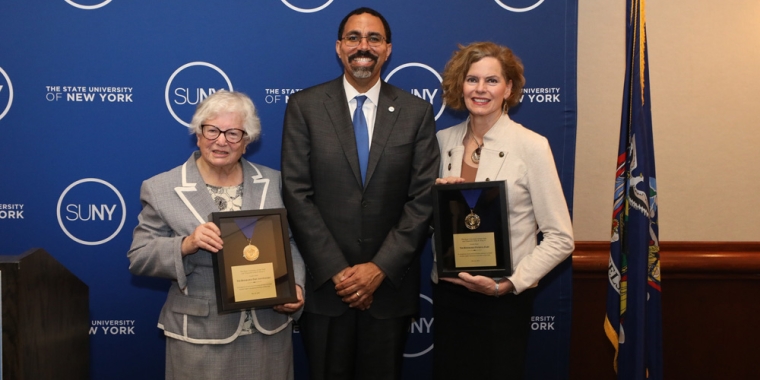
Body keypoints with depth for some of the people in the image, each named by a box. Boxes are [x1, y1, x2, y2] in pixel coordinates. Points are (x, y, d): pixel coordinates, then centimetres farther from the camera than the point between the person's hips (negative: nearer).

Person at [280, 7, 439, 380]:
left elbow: (423, 199, -3)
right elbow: (297, 194, -6)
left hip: (389, 283, 1)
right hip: (324, 284, 0)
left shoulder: (417, 112, 1)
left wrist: (381, 268, -12)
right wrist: (335, 270, -12)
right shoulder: (304, 106, -1)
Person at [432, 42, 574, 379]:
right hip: (448, 291, 4)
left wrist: (509, 283, -19)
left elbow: (560, 239, -11)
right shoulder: (444, 140, 3)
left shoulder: (531, 146, -11)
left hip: (504, 299, -4)